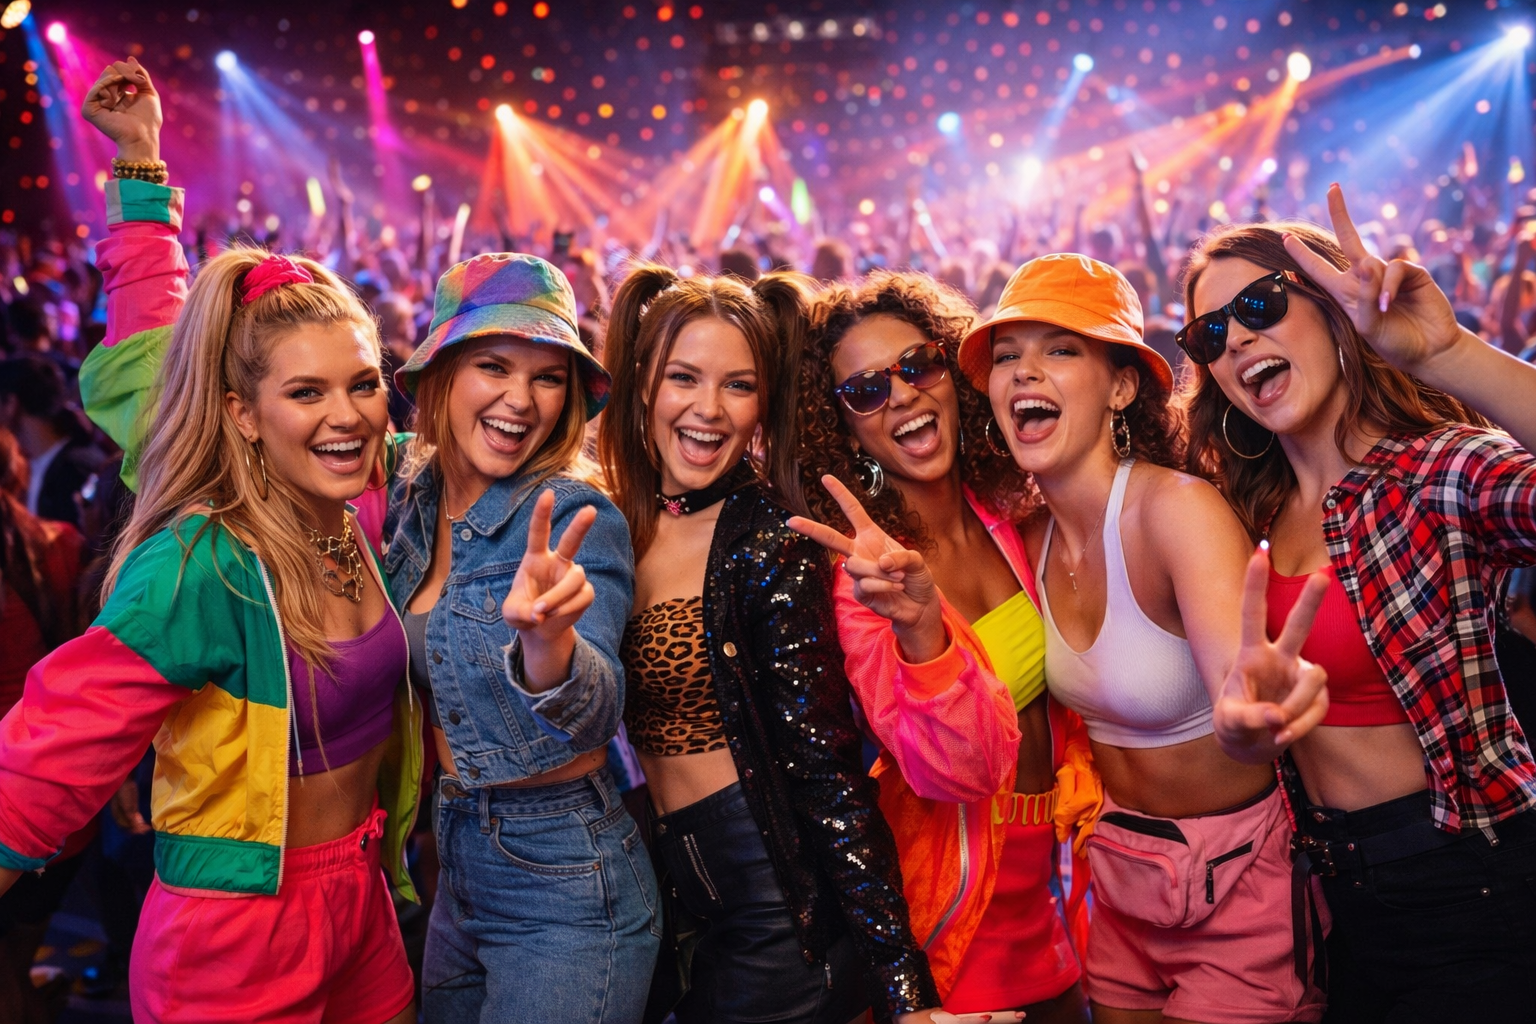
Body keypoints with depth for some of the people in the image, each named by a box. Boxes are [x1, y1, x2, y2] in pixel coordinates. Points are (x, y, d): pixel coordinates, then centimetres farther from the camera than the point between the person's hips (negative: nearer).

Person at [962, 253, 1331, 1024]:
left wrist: (1248, 711, -63)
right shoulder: (1031, 534, -5)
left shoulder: (1179, 508, -25)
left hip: (1236, 875, -6)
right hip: (1120, 872, 6)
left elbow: (1234, 662, -42)